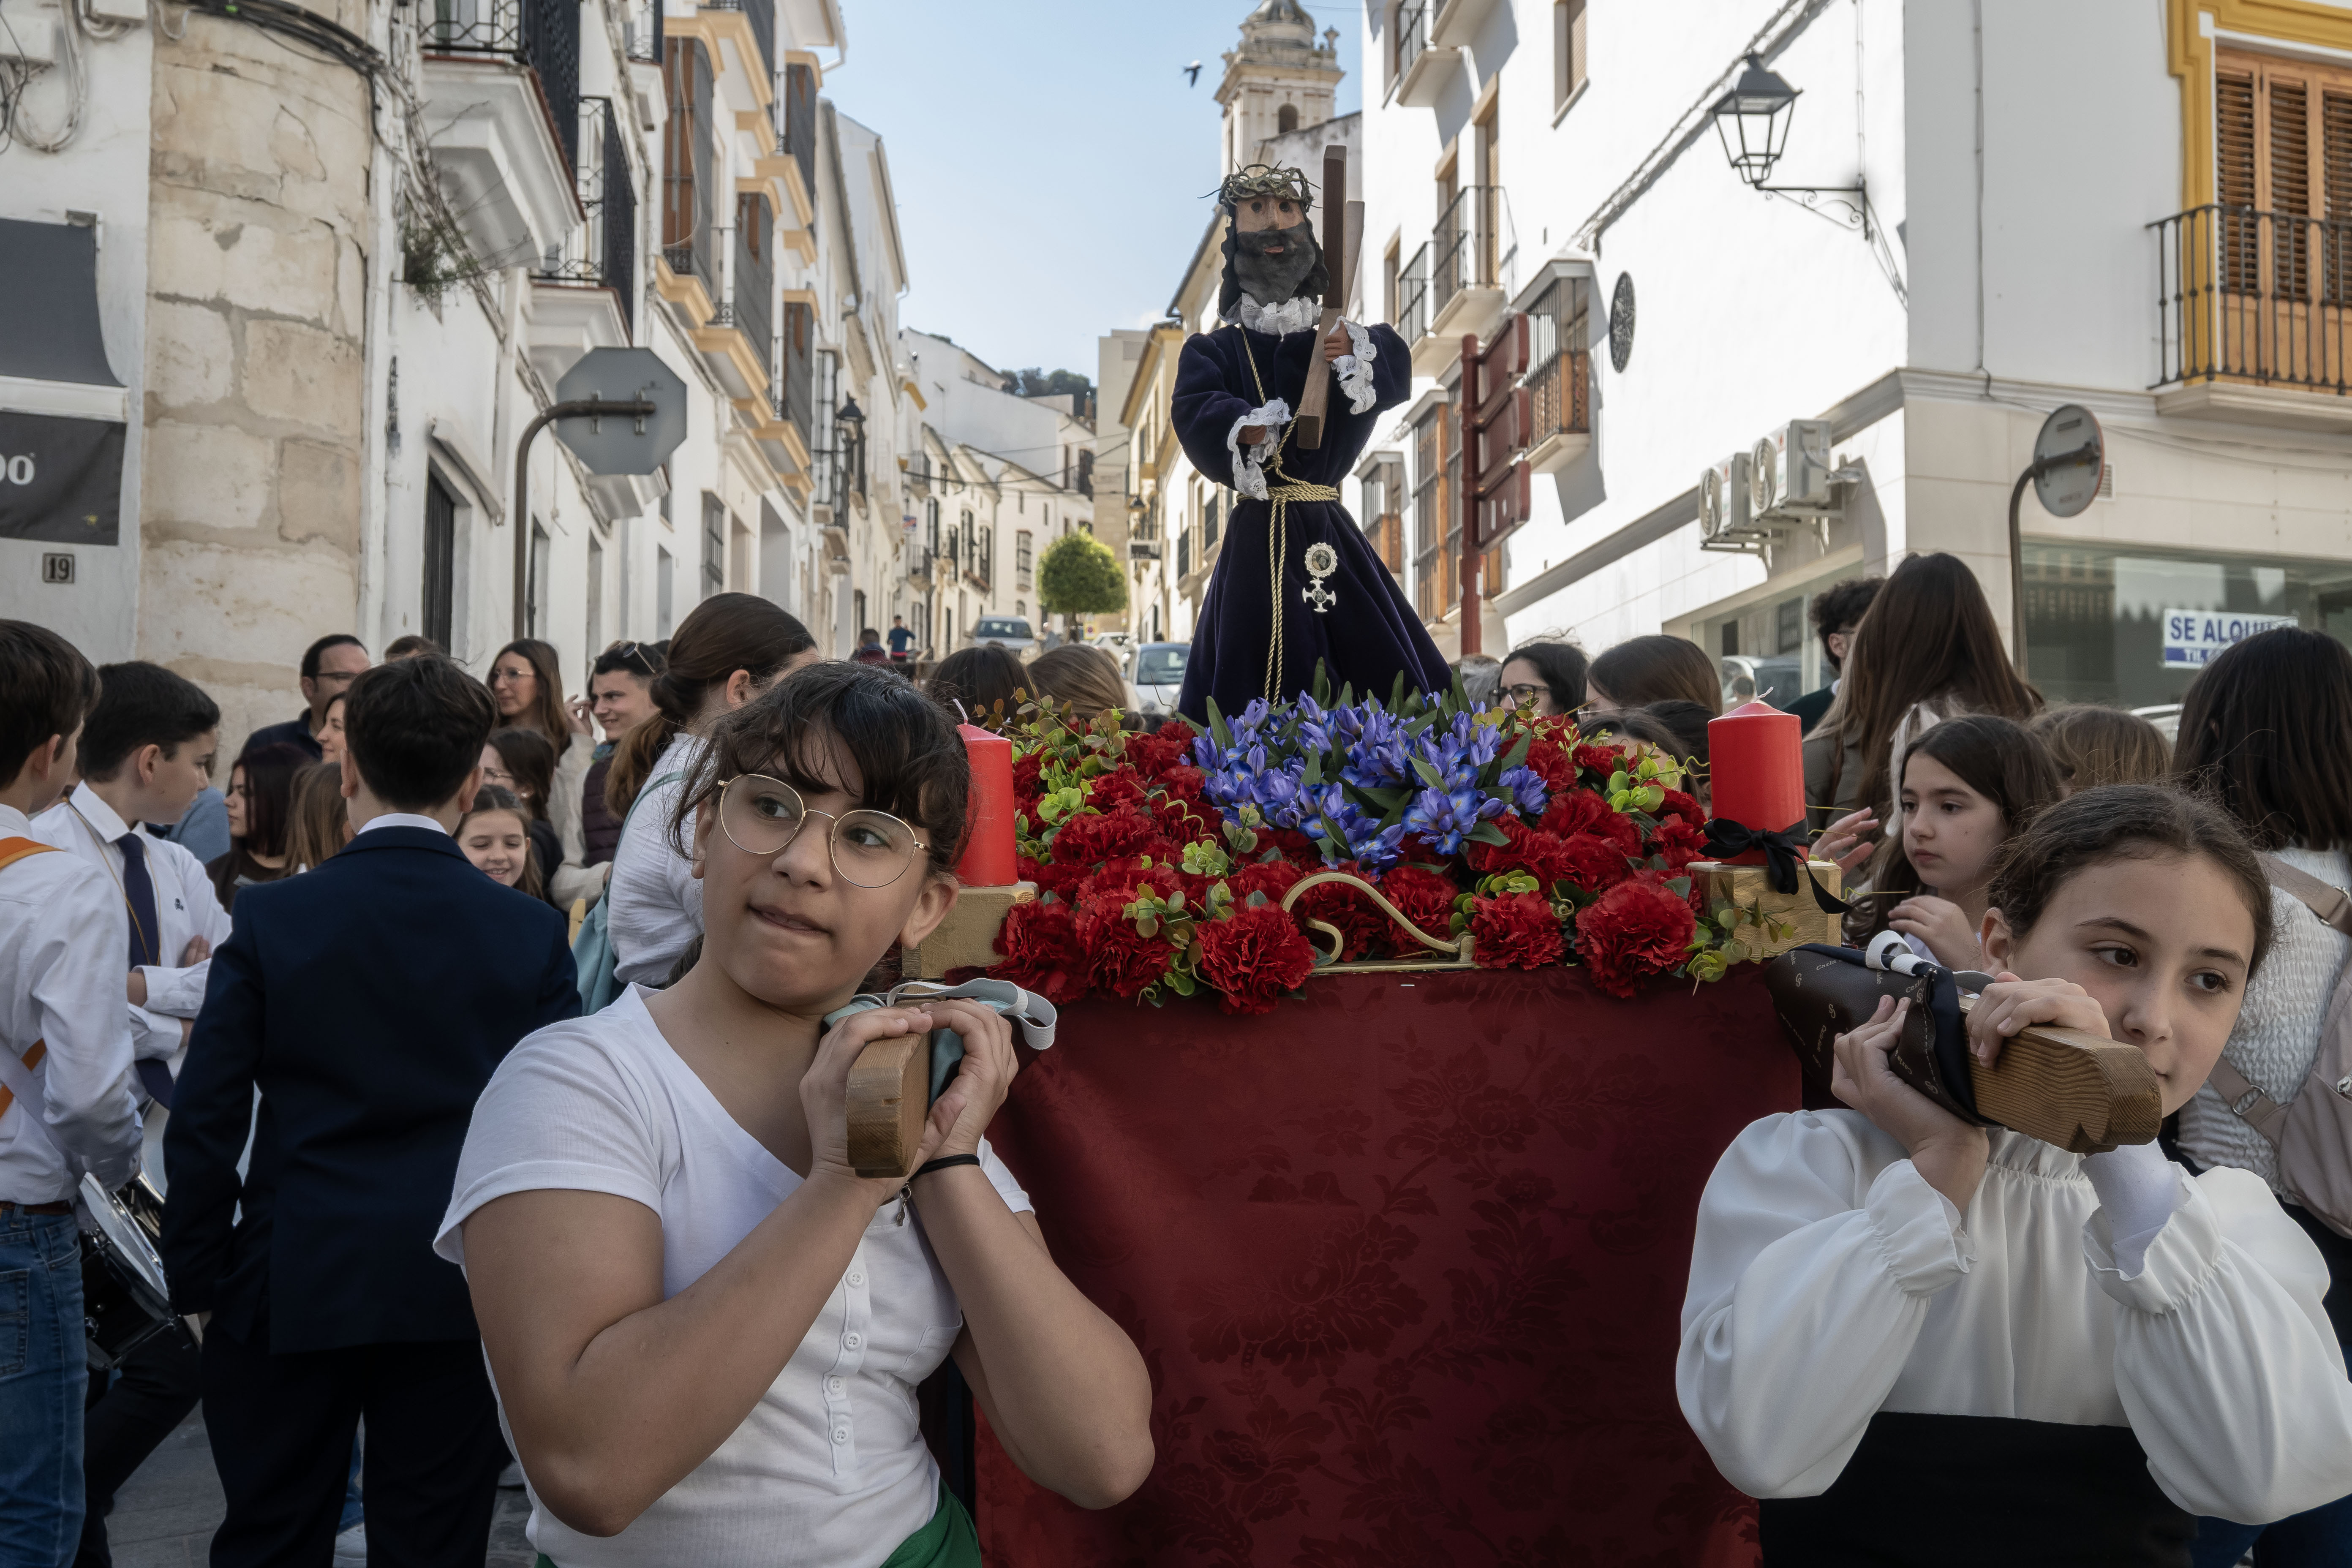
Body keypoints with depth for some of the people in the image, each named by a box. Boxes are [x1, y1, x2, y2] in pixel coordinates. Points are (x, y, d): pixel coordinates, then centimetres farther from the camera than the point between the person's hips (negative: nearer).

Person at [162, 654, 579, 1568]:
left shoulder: (271, 919, -7)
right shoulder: (533, 934, -5)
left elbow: (205, 1121, -5)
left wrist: (196, 1280, 6)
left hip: (292, 1290, 0)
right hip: (461, 1297, 1)